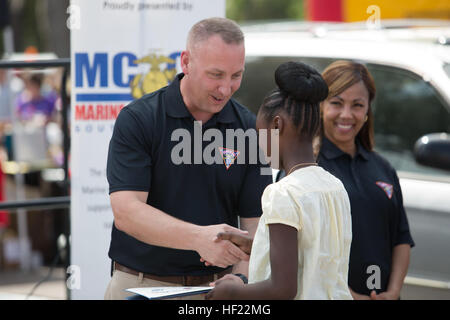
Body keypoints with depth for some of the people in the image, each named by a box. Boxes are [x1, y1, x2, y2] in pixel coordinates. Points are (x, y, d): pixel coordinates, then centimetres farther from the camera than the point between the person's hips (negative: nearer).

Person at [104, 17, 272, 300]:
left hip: (217, 285, 2)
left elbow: (254, 222, -4)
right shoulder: (137, 120, -9)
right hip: (142, 285, -2)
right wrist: (199, 237, -32)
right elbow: (126, 212, -18)